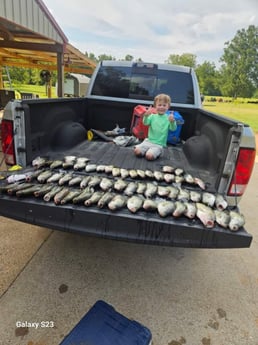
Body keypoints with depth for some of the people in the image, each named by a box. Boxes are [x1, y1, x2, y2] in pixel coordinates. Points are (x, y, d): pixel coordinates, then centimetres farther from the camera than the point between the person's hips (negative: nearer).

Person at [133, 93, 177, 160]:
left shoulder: (168, 118, -2)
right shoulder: (153, 116, 4)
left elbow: (173, 129, -12)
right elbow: (145, 123, -8)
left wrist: (172, 122, -34)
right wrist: (146, 116, -29)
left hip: (159, 144, -3)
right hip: (148, 141, 3)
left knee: (149, 156, -25)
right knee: (137, 151, -14)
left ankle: (157, 152, 7)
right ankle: (148, 151, 11)